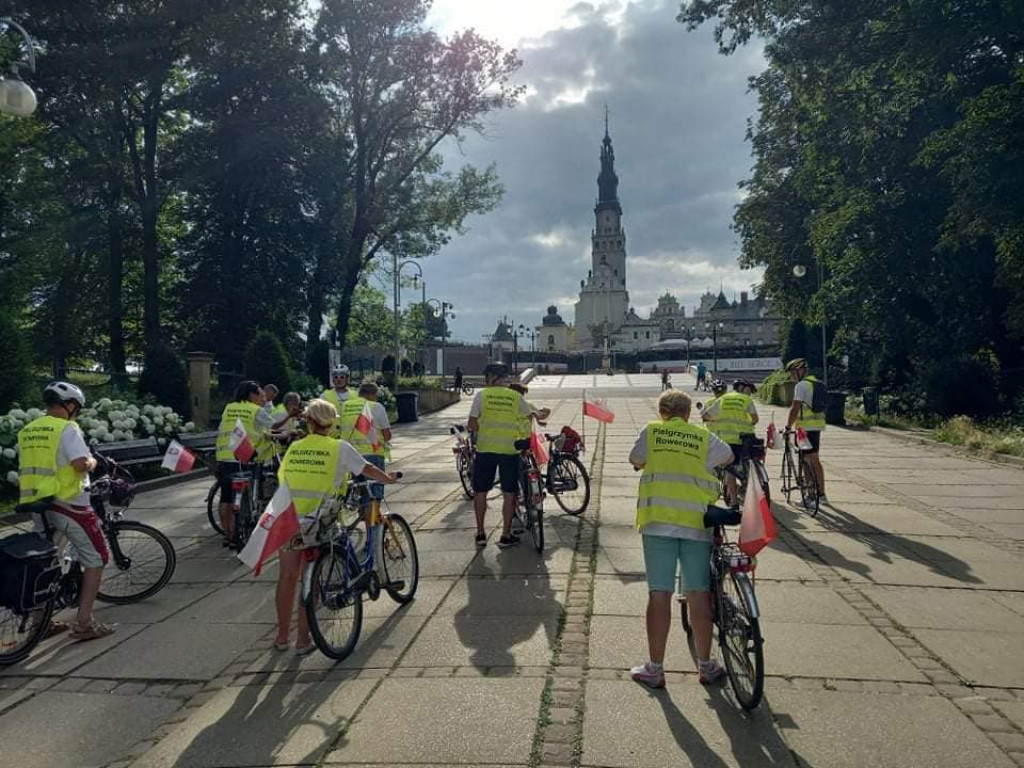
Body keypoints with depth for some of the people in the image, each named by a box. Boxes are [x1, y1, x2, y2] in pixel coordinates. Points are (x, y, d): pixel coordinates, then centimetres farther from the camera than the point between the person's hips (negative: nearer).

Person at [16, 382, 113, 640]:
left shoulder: (26, 431, 10)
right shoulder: (66, 428, -14)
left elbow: (31, 465, 16)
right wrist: (93, 462, -4)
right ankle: (84, 622, -1)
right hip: (69, 504, -8)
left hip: (38, 504, 8)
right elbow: (81, 463, -24)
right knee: (95, 559, 2)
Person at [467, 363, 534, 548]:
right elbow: (530, 417, 9)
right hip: (510, 449, 1)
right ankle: (506, 536, 13)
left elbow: (472, 424, -4)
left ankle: (480, 534, 18)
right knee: (509, 494, 9)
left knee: (480, 492, 13)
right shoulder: (516, 396, 2)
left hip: (485, 448, 0)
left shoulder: (481, 395, -1)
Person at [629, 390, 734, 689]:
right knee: (699, 594, 9)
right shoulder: (704, 436, 10)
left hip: (658, 520, -1)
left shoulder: (650, 432, 7)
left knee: (659, 594, 2)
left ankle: (655, 669, 9)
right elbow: (728, 457, 27)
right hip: (697, 522, 1)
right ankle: (706, 665, 21)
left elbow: (636, 460, 21)